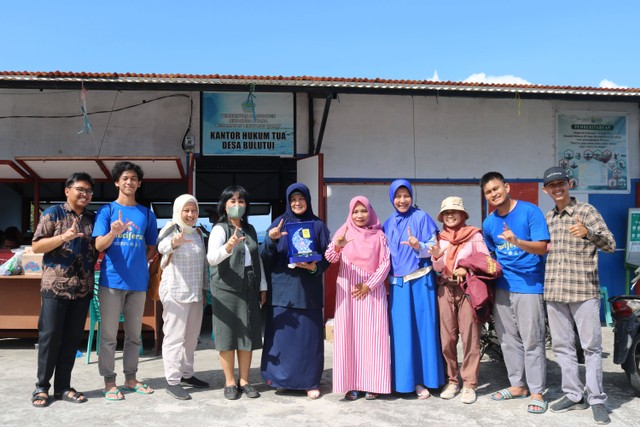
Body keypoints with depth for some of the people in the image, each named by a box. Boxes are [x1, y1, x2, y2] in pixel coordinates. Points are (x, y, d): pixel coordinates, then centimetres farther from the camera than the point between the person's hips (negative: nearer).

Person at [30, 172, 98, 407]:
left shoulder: (93, 218, 13)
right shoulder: (53, 213, -1)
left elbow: (98, 248, 20)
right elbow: (36, 246, -6)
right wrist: (64, 237, -19)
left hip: (83, 287, 5)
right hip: (56, 285, -4)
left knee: (73, 338, 8)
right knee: (50, 336, 0)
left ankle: (63, 386, 17)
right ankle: (42, 386, 14)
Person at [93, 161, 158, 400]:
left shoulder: (147, 214, 11)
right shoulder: (107, 211, 2)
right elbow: (99, 246, -8)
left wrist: (136, 263, 4)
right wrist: (113, 233, -26)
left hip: (138, 282, 3)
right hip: (112, 281, -3)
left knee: (134, 334, 11)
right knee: (108, 334, 1)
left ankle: (131, 378, 21)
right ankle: (109, 382, 9)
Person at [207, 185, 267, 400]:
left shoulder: (250, 229, 13)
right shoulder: (219, 229, -6)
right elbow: (211, 258, -22)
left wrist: (262, 286, 13)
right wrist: (228, 247, -40)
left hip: (249, 290, 5)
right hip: (226, 290, -5)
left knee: (247, 336, 7)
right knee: (228, 336, 0)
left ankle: (244, 381, 18)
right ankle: (230, 382, 12)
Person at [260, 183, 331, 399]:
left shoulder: (318, 226, 6)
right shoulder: (279, 223, 6)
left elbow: (327, 256, 6)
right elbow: (266, 257, -1)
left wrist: (315, 267, -14)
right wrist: (270, 239, -20)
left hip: (308, 289, 0)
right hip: (282, 287, 0)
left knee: (308, 334, 2)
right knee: (281, 333, 1)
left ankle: (310, 381, 13)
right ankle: (279, 376, 16)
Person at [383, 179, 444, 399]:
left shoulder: (422, 218, 0)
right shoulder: (388, 224, 13)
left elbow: (433, 248, -5)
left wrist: (418, 246, -23)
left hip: (420, 281, -4)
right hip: (397, 283, 4)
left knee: (422, 329, -1)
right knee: (400, 331, 4)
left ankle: (421, 380, 6)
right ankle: (403, 379, 13)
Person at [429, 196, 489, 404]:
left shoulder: (474, 235, 3)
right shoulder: (440, 238, 11)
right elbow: (438, 268, 5)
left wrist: (467, 269, -14)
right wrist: (436, 257, -16)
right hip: (445, 289, 3)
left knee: (470, 337, -4)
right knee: (447, 338, 3)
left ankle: (469, 384, 3)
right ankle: (452, 380, 15)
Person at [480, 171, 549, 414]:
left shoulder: (530, 211, -9)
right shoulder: (489, 223, 7)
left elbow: (543, 247, -16)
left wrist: (517, 241, -31)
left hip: (529, 285, -6)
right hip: (502, 286, 6)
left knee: (532, 341, -2)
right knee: (508, 339, 11)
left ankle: (536, 392, 8)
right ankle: (518, 385, 24)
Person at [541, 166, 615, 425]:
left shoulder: (586, 210, -1)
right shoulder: (548, 217, 15)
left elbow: (610, 244, -9)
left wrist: (588, 232, -26)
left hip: (584, 289, -5)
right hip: (554, 291, 5)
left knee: (591, 346, 0)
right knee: (561, 345, 8)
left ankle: (597, 400, 9)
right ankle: (574, 395, 19)